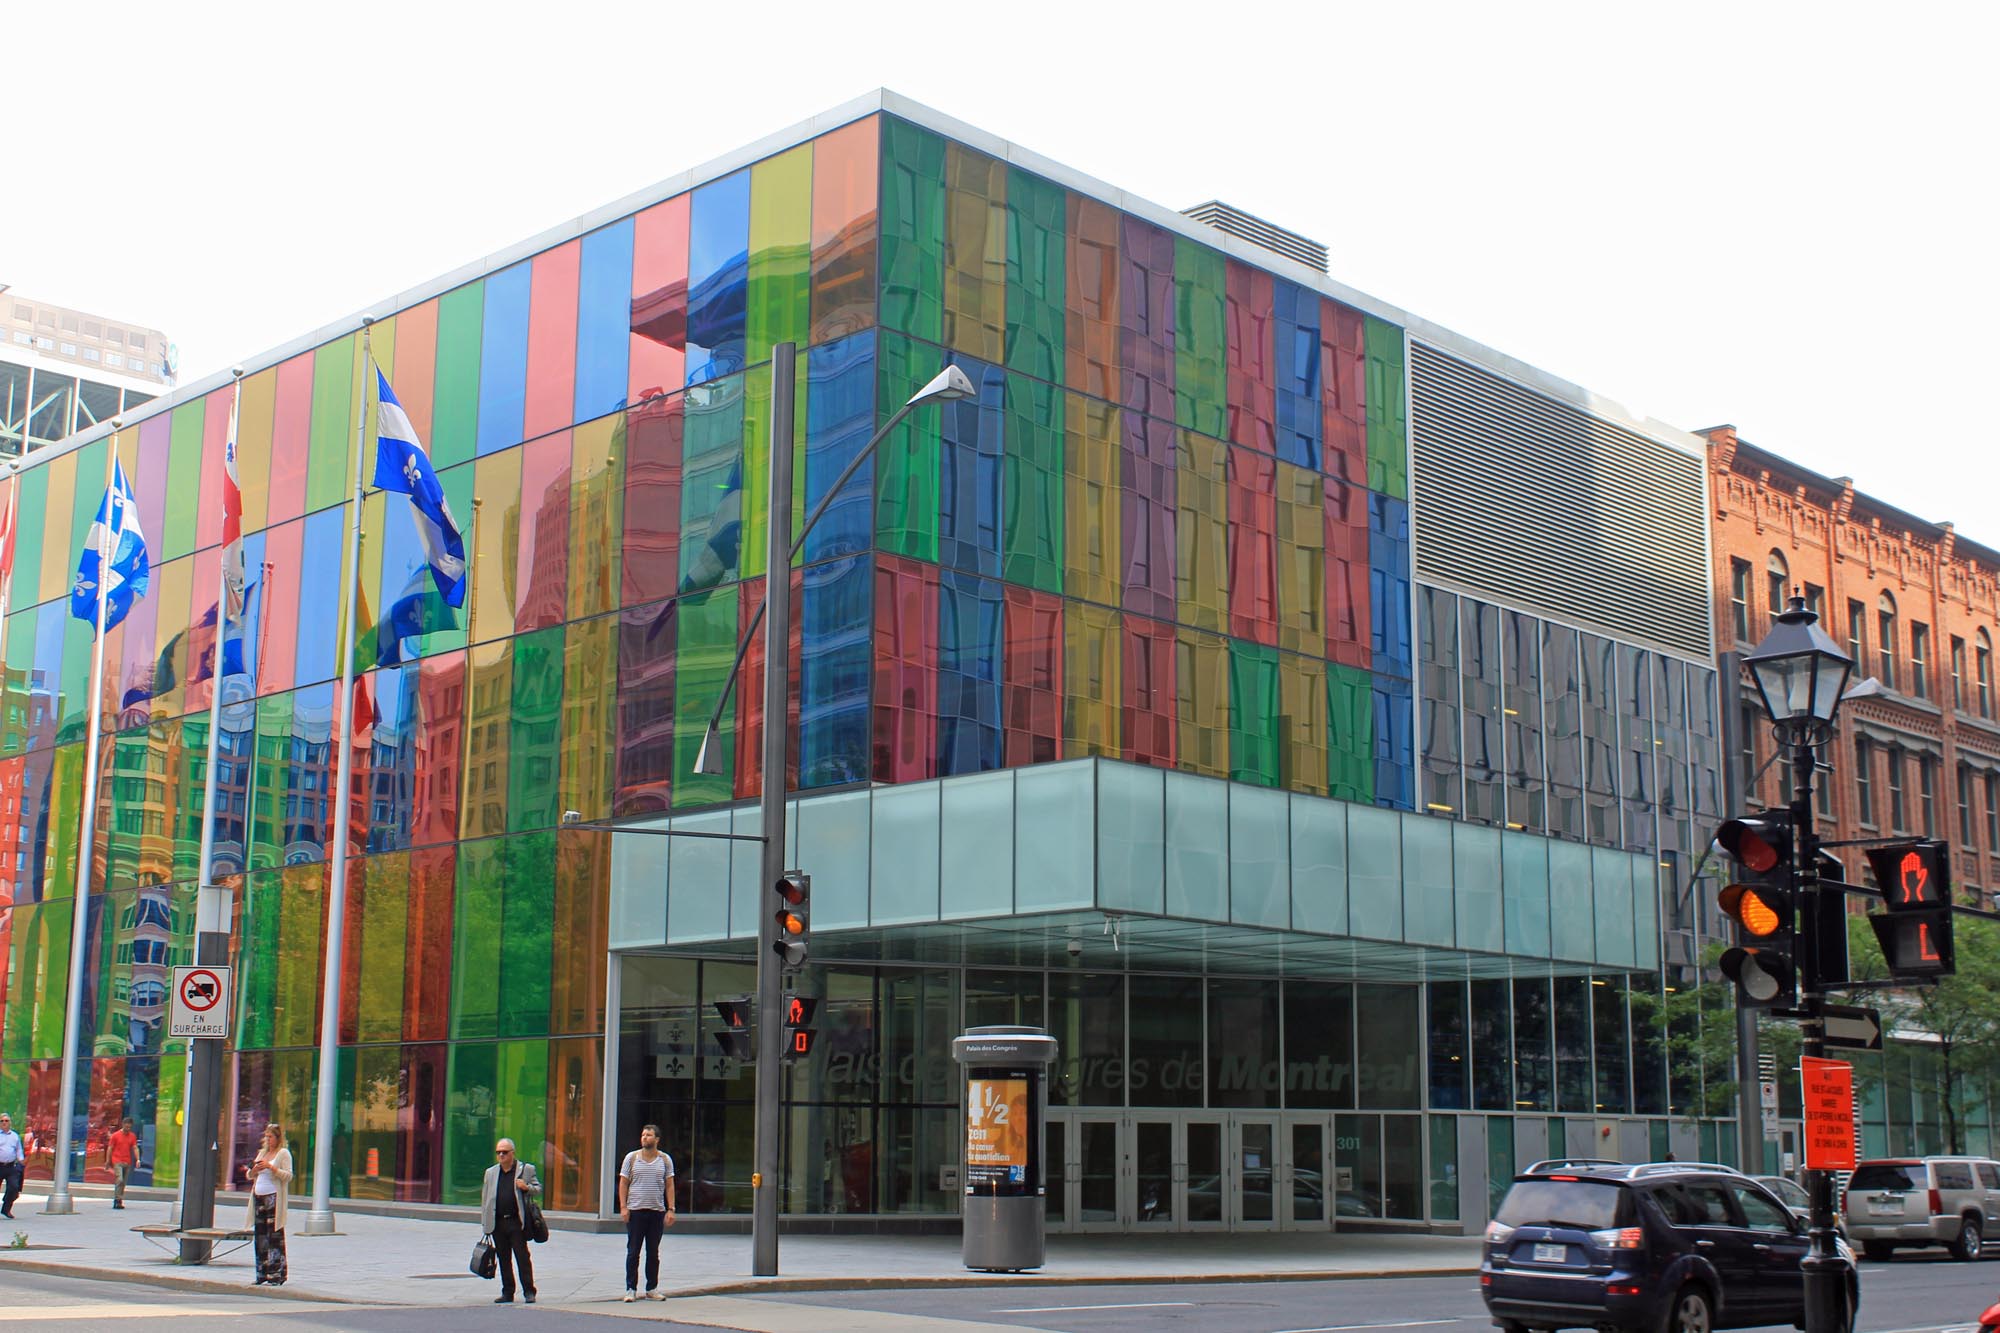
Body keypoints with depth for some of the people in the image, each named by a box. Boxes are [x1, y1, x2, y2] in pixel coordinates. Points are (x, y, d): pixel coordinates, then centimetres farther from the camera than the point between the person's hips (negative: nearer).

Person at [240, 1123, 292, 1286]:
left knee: (275, 1236, -8)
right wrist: (254, 1170, 0)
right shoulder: (262, 1152, 20)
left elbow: (288, 1176, -9)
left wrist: (271, 1167, -19)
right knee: (260, 1235, 5)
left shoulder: (283, 1153, 0)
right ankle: (262, 1274, 11)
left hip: (274, 1198, -7)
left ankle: (277, 1274, -7)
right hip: (259, 1197, 7)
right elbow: (250, 1175, 23)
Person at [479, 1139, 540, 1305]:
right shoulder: (491, 1172, 14)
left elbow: (538, 1188, 6)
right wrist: (485, 1221, 9)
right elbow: (485, 1198, 15)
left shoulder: (526, 1169, 2)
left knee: (522, 1258, -4)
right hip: (498, 1223, 4)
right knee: (504, 1259, 9)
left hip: (517, 1222, -4)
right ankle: (507, 1293, 16)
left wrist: (527, 1187, -16)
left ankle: (529, 1292, 1)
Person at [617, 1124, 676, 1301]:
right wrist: (623, 1207, -7)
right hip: (635, 1211, -1)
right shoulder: (632, 1157, 4)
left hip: (657, 1211, 1)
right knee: (633, 1252, 1)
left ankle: (652, 1288, 15)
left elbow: (669, 1186, 7)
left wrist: (670, 1209, -2)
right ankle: (631, 1289, 7)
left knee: (653, 1253, 7)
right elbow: (623, 1183, 4)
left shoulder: (665, 1160, 7)